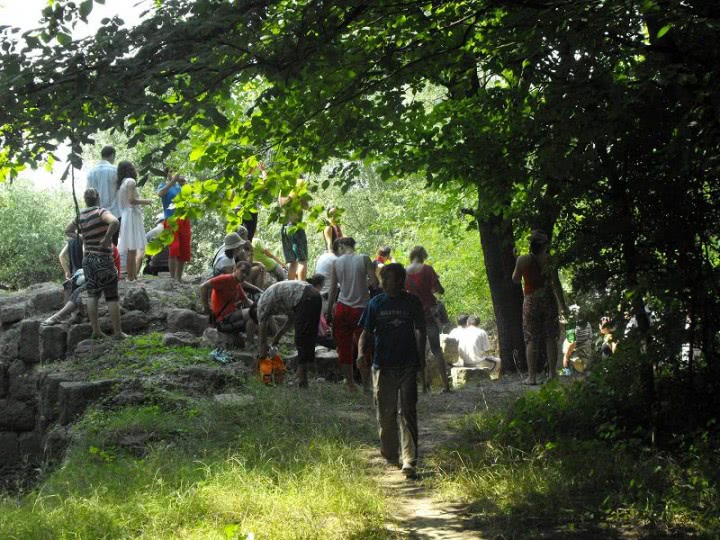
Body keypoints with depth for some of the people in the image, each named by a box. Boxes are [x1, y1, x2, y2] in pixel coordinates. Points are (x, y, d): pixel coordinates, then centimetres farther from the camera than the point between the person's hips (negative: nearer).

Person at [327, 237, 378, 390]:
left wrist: (329, 312, 9)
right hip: (361, 308, -1)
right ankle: (366, 385, 6)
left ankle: (350, 383, 12)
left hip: (342, 308, 1)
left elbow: (333, 290, 2)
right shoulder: (364, 259, -4)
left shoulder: (336, 262, 1)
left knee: (344, 349, 9)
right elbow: (375, 282, -10)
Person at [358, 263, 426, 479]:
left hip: (407, 365, -2)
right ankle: (390, 456, 25)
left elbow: (420, 331, 9)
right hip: (382, 365, 2)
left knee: (408, 413, -7)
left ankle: (409, 461, -10)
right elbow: (366, 331, 6)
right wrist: (361, 352, -11)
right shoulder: (376, 303, 4)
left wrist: (421, 358, 4)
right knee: (385, 414, 7)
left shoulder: (412, 302, 1)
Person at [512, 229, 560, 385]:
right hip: (548, 300, 1)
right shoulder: (550, 259, -4)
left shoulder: (523, 260, -8)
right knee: (550, 338, 8)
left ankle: (532, 376, -1)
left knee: (531, 340, 2)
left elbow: (515, 279, 5)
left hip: (531, 302, -1)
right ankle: (552, 373, 7)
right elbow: (557, 283, 4)